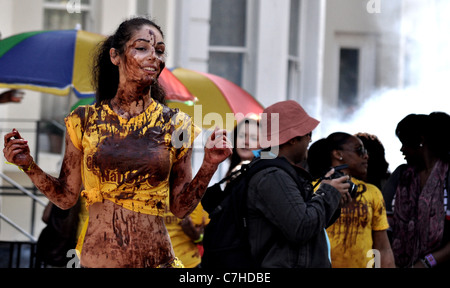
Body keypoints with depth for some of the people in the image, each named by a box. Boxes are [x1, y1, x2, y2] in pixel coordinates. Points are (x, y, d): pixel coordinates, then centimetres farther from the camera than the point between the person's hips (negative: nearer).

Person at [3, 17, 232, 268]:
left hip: (158, 260, 0)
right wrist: (29, 166, -7)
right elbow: (66, 197, 6)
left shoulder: (175, 124, 2)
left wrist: (209, 165, -10)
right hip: (96, 259, 0)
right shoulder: (85, 120, 3)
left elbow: (180, 208, 3)